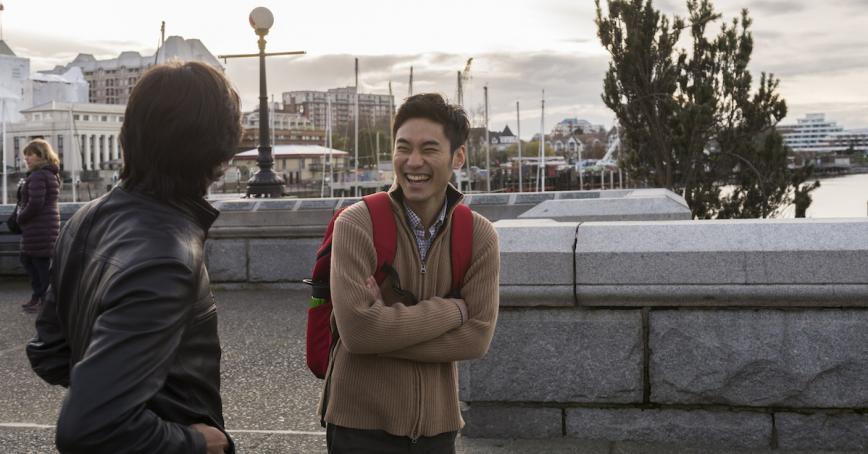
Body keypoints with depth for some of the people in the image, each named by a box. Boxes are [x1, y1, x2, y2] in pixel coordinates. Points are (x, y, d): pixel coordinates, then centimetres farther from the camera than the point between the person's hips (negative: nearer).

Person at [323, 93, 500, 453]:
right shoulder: (356, 224, -12)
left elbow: (476, 337, -10)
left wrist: (388, 325, -18)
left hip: (437, 425, 3)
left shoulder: (480, 235, -3)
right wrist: (451, 310, -15)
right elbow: (357, 329, -21)